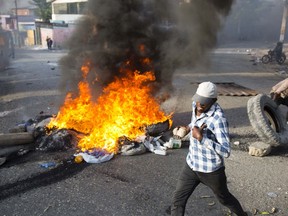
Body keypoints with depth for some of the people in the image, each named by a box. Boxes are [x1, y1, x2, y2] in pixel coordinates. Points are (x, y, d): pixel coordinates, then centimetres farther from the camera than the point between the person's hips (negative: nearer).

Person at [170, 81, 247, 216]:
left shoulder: (218, 119, -29)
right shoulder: (195, 105, -6)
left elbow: (226, 152, -34)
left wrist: (201, 138, -38)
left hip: (211, 170, -6)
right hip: (191, 165, 6)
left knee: (224, 198, 21)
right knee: (177, 201, 5)